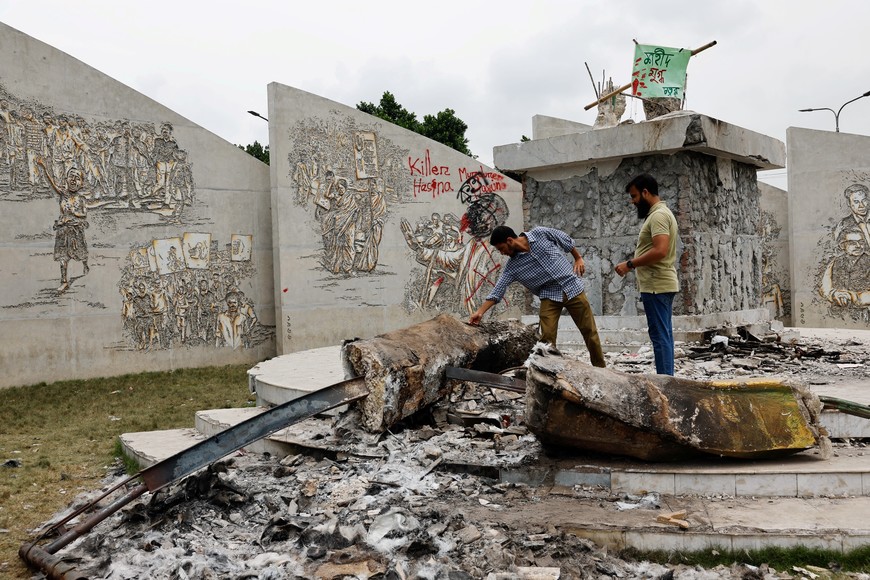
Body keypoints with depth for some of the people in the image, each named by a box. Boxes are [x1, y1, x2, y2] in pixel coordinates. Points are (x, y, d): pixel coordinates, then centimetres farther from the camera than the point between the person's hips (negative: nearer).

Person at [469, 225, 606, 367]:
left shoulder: (541, 233, -10)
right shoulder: (512, 266, -6)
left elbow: (566, 240, 5)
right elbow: (498, 290, -7)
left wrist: (578, 258, 6)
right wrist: (480, 312, -15)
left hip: (572, 287, -1)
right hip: (549, 295, 1)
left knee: (589, 331, 5)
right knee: (547, 337, -11)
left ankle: (600, 369, 20)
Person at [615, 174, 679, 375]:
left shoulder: (658, 215, -14)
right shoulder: (661, 213, 19)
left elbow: (660, 251, -25)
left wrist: (630, 264, -18)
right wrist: (634, 263, 17)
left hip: (657, 286, -11)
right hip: (662, 284, 11)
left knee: (659, 335, -9)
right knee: (664, 335, 12)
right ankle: (667, 377, 17)